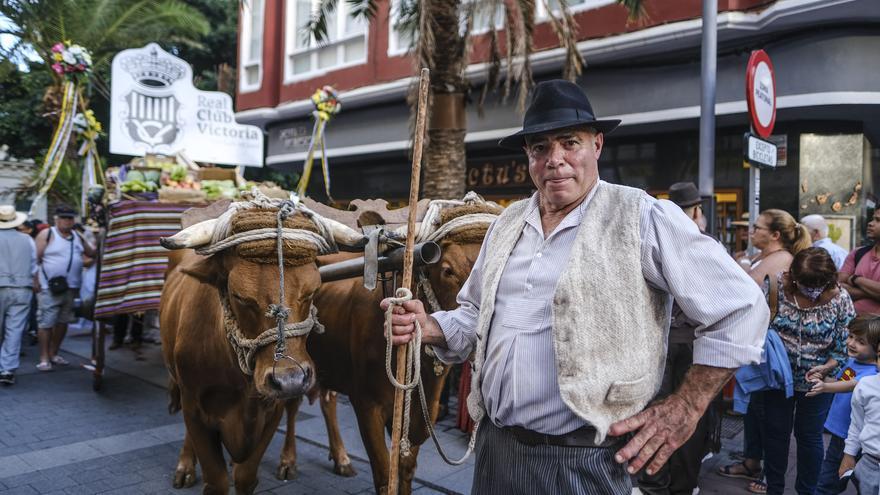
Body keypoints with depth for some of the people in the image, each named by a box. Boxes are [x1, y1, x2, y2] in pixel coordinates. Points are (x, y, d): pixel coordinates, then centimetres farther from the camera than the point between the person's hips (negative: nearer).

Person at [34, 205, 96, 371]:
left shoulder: (77, 236, 11)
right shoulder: (47, 234, -5)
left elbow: (93, 253, 19)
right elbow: (35, 259, -7)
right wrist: (35, 280, -12)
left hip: (71, 288, 6)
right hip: (50, 288, -6)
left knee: (63, 321, 13)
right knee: (46, 322, -3)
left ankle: (53, 354, 26)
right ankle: (44, 358, 4)